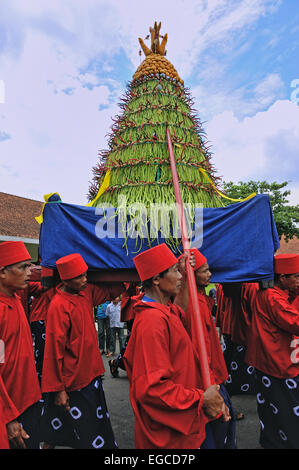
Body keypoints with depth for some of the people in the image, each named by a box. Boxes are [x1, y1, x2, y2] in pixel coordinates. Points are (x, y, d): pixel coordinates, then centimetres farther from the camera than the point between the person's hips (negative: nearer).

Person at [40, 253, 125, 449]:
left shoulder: (86, 292, -2)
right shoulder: (58, 305, -22)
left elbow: (110, 291, 13)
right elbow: (54, 349, -19)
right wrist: (58, 389, -14)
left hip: (91, 372, 7)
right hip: (73, 380, -7)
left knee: (98, 422, 20)